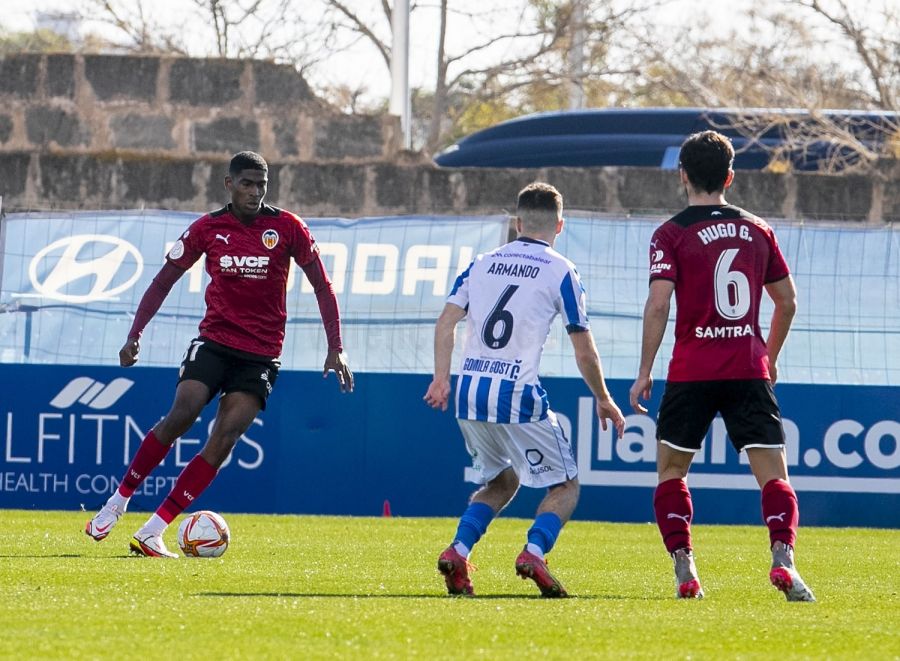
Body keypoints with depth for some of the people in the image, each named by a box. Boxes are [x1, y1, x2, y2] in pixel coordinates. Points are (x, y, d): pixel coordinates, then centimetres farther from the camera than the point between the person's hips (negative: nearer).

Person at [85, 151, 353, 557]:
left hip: (261, 354, 0)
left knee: (224, 440, -12)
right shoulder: (208, 228, 1)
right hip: (213, 341, 0)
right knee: (181, 414, -21)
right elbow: (164, 280, 7)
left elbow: (321, 285, 2)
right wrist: (135, 335, -1)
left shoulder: (287, 228, -3)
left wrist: (335, 349, -4)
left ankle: (152, 532, -10)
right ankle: (118, 501, -6)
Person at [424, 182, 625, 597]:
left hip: (469, 394, 5)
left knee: (501, 482, 24)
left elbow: (446, 321, 5)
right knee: (565, 486, 8)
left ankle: (457, 552, 4)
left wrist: (441, 378, 9)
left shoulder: (483, 263, 13)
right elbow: (584, 349, 0)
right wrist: (603, 400, 12)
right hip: (517, 396, -5)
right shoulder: (560, 271, 0)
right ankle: (534, 552, -18)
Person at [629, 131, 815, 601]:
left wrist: (644, 372, -5)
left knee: (670, 471, 14)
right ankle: (783, 558, -24)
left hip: (692, 372, -2)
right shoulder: (757, 230, 10)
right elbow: (787, 302, 16)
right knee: (773, 474, -1)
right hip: (750, 369, 2)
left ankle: (684, 567, 3)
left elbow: (658, 305, -11)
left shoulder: (672, 234, -1)